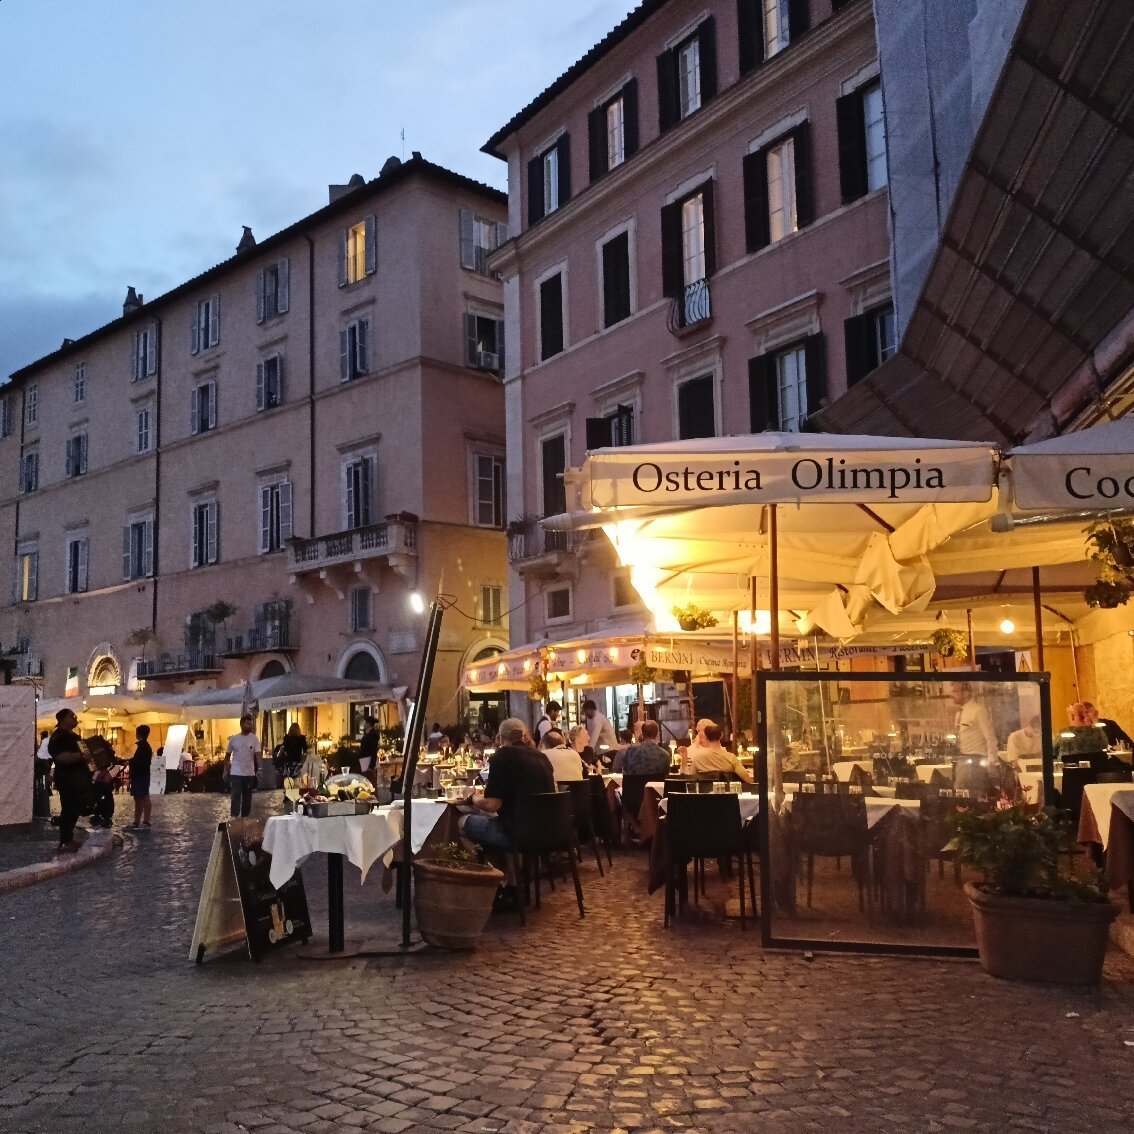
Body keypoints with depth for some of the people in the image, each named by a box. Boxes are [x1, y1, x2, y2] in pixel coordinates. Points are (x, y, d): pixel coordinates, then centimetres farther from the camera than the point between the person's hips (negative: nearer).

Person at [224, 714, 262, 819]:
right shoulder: (233, 739, 0)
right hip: (236, 773, -1)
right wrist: (226, 770, 6)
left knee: (247, 796, 9)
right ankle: (234, 817, -7)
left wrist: (259, 768, -23)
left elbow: (258, 754, -9)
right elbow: (227, 755, 8)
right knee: (235, 795, -6)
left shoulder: (255, 739, -1)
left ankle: (245, 816, 19)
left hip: (249, 773, 1)